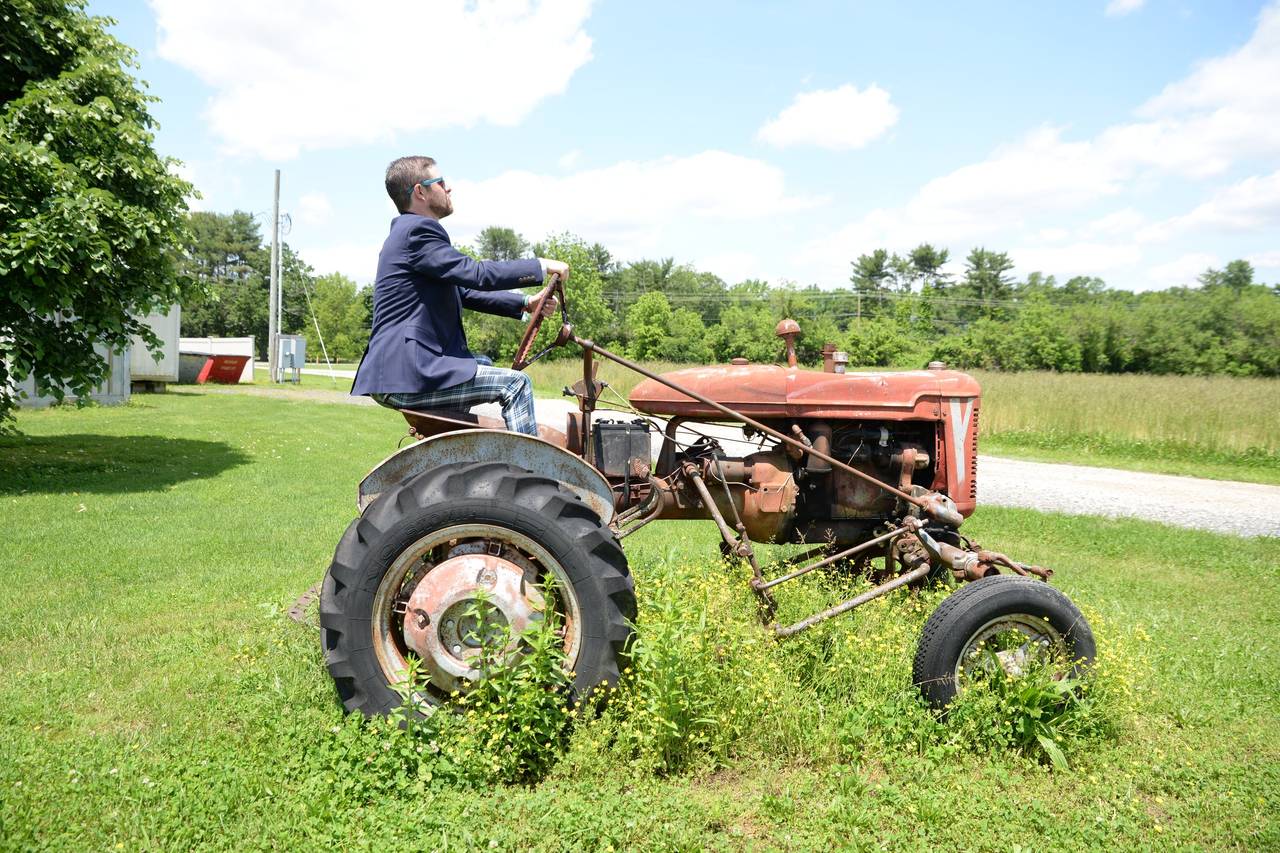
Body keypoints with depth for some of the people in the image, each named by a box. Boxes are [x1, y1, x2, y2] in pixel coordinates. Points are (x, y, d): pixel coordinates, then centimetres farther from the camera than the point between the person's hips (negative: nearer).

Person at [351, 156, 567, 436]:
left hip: (399, 369, 11)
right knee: (515, 383, -12)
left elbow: (465, 292, 22)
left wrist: (525, 303, 14)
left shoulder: (408, 230, 20)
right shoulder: (418, 230, -12)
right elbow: (477, 274, -21)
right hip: (407, 377, -11)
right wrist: (541, 267, -10)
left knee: (484, 364, 32)